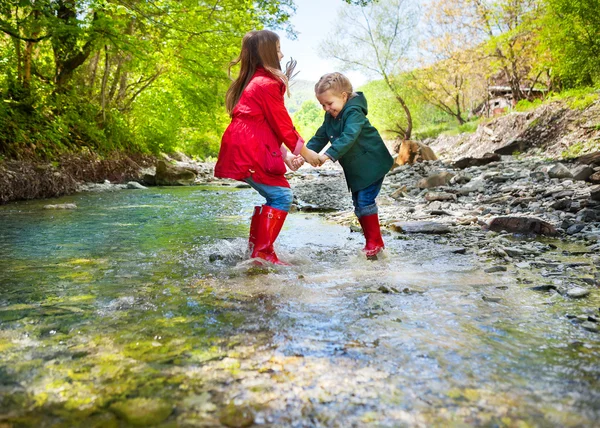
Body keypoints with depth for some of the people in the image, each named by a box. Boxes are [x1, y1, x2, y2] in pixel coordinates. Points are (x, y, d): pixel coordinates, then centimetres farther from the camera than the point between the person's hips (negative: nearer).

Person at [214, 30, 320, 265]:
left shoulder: (251, 82, 22)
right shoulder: (267, 83, -9)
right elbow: (281, 124, -8)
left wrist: (285, 154, 13)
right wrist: (304, 151, 2)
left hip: (242, 151, 10)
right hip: (250, 153, -10)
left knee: (273, 195, 16)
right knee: (281, 195, -7)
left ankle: (255, 247, 21)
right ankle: (262, 252, -4)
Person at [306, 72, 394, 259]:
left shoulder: (354, 112, -21)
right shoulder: (330, 117, 5)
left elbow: (348, 138, -36)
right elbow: (320, 137, 2)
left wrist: (328, 155, -46)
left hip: (372, 164, -9)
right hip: (355, 169, 9)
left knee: (365, 201, -13)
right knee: (358, 204, 10)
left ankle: (375, 242, -2)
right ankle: (372, 242, 18)